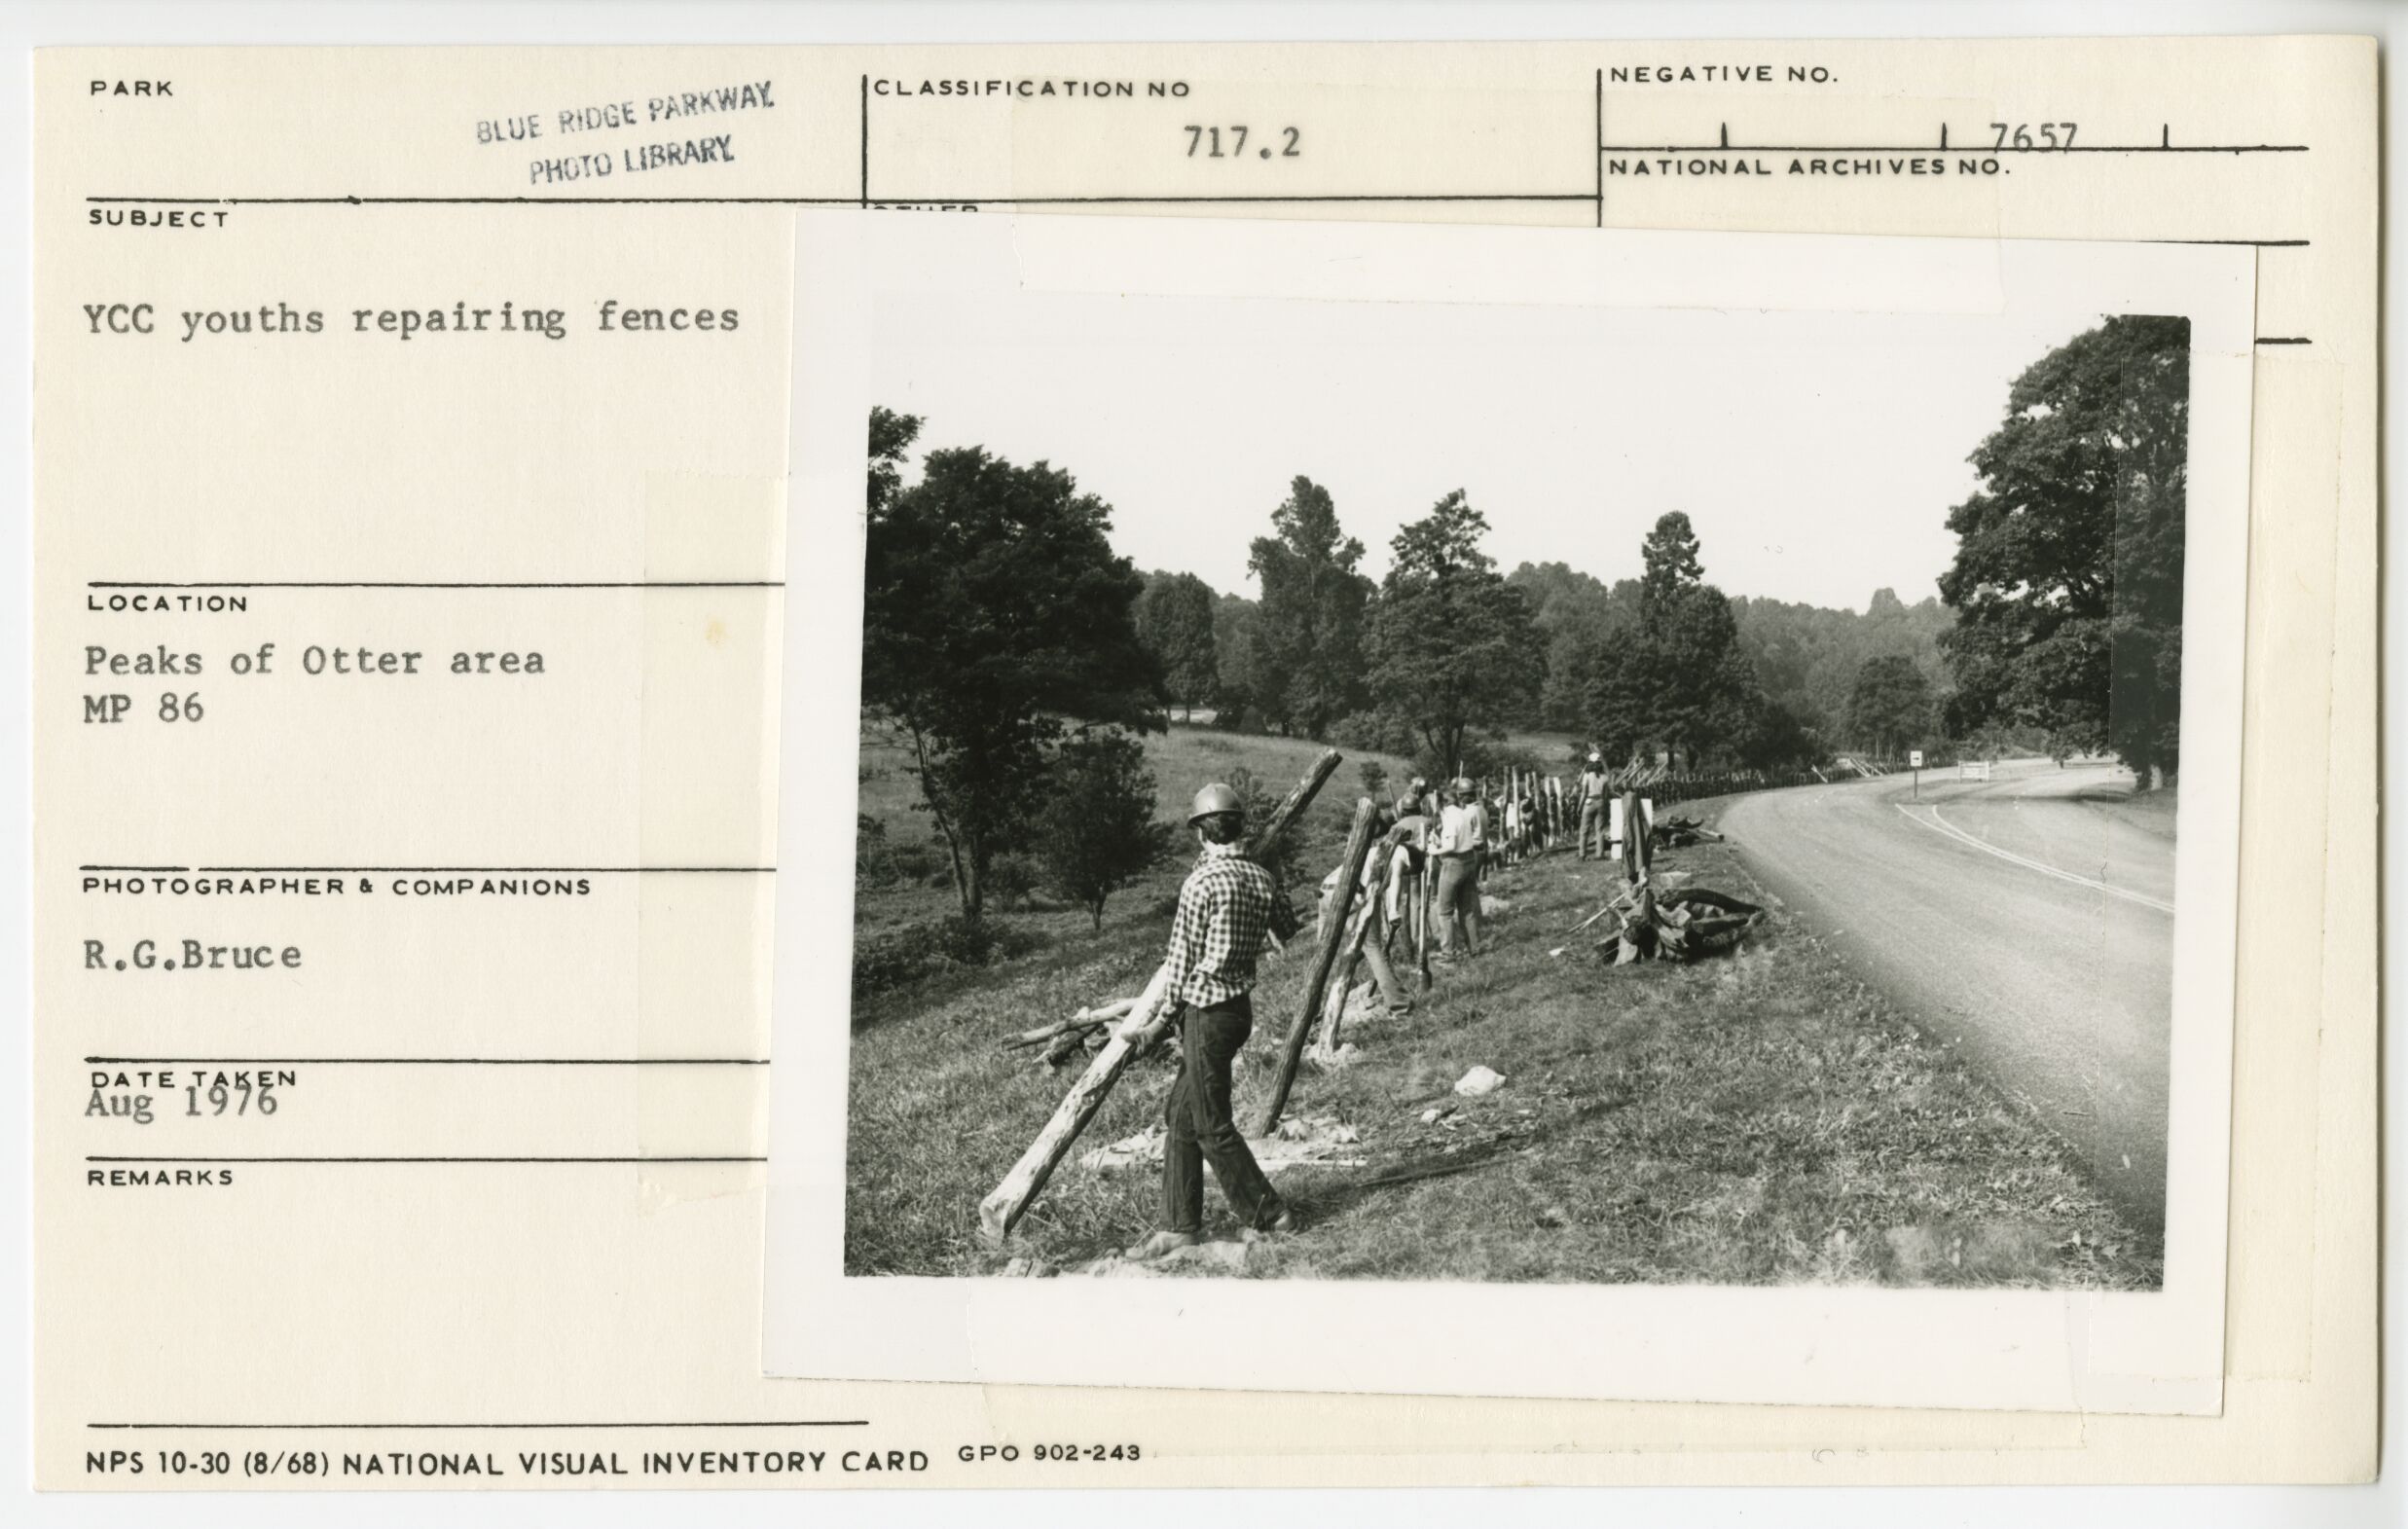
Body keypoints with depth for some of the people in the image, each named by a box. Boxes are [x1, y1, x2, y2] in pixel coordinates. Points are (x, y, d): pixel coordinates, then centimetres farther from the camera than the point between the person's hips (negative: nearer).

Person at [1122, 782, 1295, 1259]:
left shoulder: (1202, 882, -18)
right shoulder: (1262, 880, 3)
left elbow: (1183, 958, -13)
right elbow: (1259, 944, 9)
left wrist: (1150, 1013, 0)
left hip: (1207, 1010, -8)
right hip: (1241, 1002, 8)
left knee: (1212, 1125, 4)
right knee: (1181, 1113, 14)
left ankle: (1267, 1215, 13)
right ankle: (1180, 1225, 17)